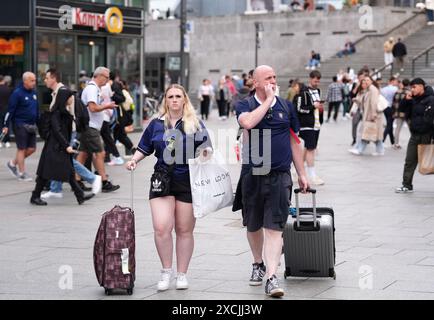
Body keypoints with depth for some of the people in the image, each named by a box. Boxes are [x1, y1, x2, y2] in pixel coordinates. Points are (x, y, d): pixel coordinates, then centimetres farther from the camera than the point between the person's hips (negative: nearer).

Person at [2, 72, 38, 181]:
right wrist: (6, 125, -15)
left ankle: (13, 163, 24)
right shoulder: (17, 93, -12)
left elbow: (37, 109, 18)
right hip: (20, 125, -7)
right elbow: (10, 110, -13)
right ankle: (22, 173, 5)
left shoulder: (33, 93, 10)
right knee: (22, 149, -2)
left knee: (31, 148, 7)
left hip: (31, 125, 7)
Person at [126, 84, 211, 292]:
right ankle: (166, 271, 6)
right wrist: (134, 160, 0)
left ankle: (182, 274, 19)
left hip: (188, 182, -1)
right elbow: (144, 149, 18)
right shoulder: (156, 124, 10)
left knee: (184, 230, 6)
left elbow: (206, 148, 3)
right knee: (161, 228, -12)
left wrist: (205, 153, -20)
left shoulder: (195, 124, 5)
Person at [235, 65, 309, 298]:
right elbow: (248, 122, -23)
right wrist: (268, 100, -13)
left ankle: (271, 277, -13)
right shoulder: (245, 106, 2)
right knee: (253, 226, 14)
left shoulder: (286, 107, 9)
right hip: (252, 175, 0)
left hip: (280, 176, 0)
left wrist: (301, 173, 14)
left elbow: (293, 141, 15)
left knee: (274, 228, -9)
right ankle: (258, 264, 36)